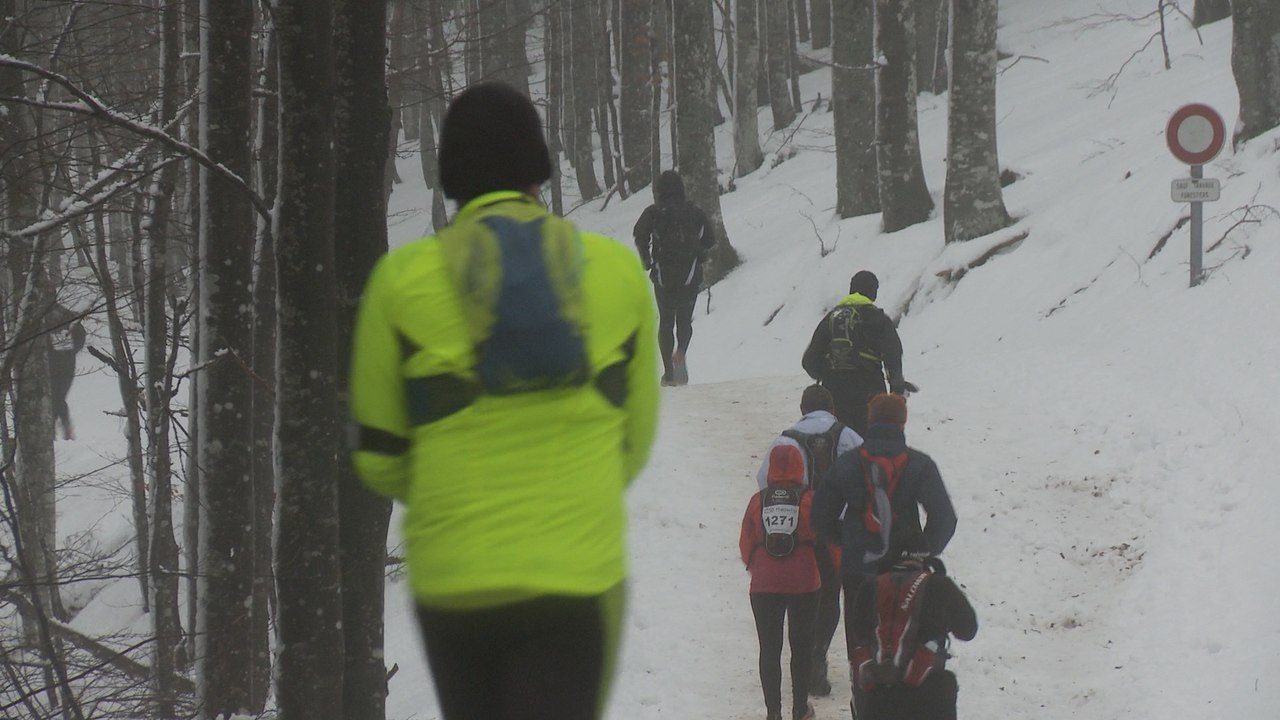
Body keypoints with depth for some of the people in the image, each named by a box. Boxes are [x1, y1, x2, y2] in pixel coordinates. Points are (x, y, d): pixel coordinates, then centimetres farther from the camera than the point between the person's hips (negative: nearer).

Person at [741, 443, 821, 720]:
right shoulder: (809, 500, -8)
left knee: (769, 648, 7)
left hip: (764, 586, 1)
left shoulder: (758, 501, -2)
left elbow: (746, 545, 4)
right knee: (801, 645, 12)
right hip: (804, 584, -1)